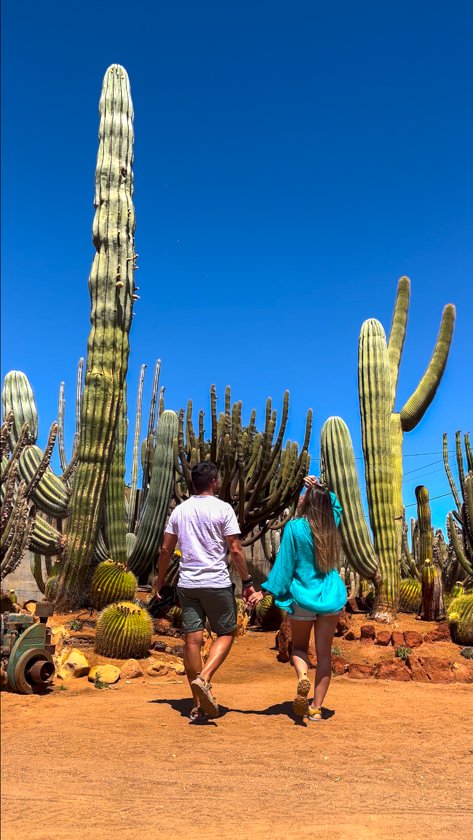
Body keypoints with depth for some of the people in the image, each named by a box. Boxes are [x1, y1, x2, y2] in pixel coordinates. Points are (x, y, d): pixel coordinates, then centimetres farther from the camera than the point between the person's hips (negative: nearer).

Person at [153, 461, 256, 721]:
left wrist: (160, 579, 22)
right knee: (226, 633, 12)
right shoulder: (223, 509, -6)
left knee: (192, 639, 7)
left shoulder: (179, 510, 7)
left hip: (187, 583, 4)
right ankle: (204, 679, -10)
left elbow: (166, 549, 10)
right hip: (217, 583, -4)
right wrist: (247, 582, -1)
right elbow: (235, 550, -9)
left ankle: (198, 705, 13)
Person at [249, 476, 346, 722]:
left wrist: (265, 591, -3)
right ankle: (316, 708, 10)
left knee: (299, 647, 17)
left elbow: (284, 564, -11)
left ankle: (303, 678, -12)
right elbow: (335, 503, 24)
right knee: (324, 653, 10)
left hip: (302, 596, -3)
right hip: (331, 596, 3)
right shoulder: (331, 525, 0)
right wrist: (319, 488, 10)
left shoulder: (295, 527, -13)